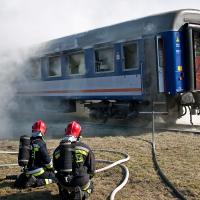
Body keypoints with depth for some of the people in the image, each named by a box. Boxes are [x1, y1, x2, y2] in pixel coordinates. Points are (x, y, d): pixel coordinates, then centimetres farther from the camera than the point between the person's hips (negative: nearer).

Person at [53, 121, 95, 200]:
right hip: (82, 183, -3)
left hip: (64, 184, 3)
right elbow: (91, 169, -1)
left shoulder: (57, 150, 0)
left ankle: (65, 193, 7)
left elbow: (56, 169, 12)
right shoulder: (85, 148, -7)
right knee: (89, 186, 31)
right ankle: (82, 194, 1)